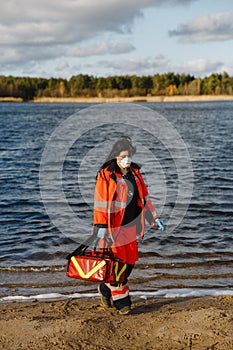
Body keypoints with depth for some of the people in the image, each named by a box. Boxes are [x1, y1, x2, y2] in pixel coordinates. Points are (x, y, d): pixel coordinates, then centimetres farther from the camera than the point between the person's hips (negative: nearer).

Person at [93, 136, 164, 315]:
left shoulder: (135, 173, 10)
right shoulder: (106, 175, -10)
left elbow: (144, 197, 17)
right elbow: (101, 202, -13)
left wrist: (154, 218, 14)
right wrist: (101, 226, -18)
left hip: (130, 226, 7)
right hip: (113, 227, -6)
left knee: (130, 261, 11)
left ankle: (106, 288, 31)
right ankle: (120, 299, 15)